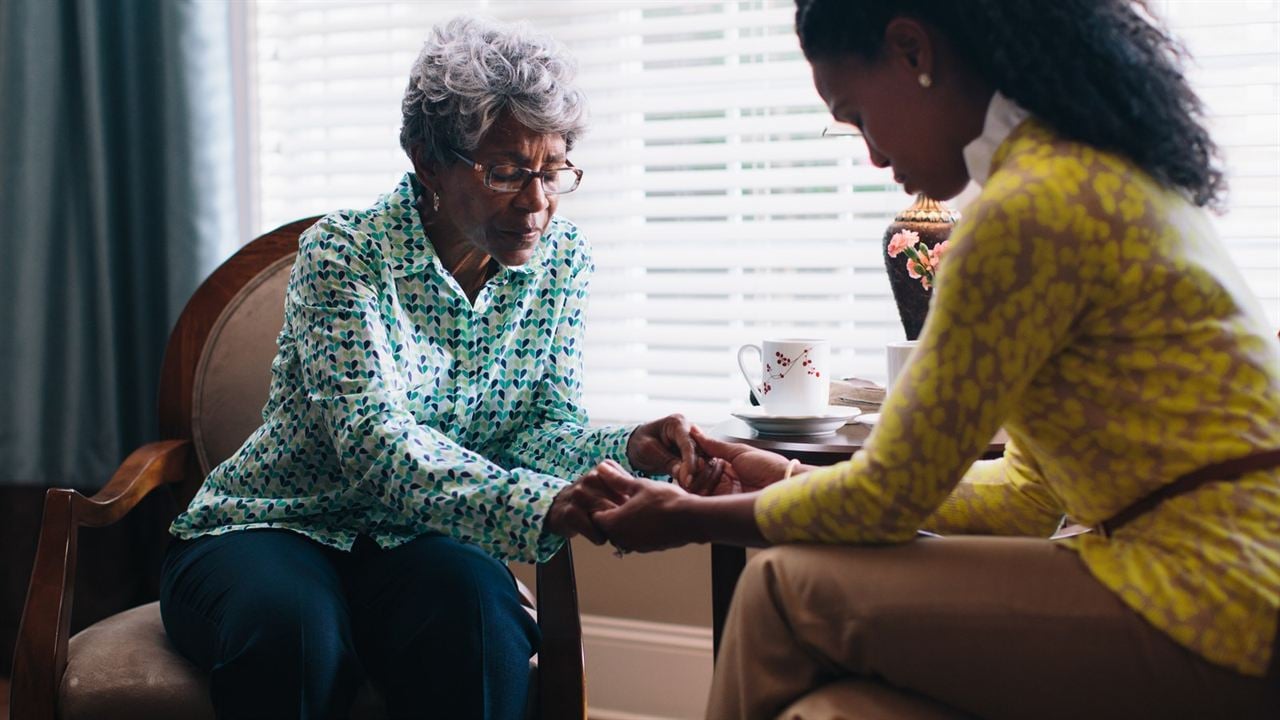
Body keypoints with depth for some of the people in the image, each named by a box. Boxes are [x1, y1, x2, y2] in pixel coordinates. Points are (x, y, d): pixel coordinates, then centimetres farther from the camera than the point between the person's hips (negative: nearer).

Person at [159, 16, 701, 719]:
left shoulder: (561, 259, -1)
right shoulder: (343, 253, -17)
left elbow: (545, 427, -3)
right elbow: (376, 438, -29)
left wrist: (630, 449, -27)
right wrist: (539, 504, -45)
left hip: (413, 543, 3)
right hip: (266, 530, -3)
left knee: (473, 605, -32)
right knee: (294, 632, -36)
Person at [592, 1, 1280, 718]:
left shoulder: (1031, 207, -17)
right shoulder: (1104, 177, 14)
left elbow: (889, 499, -10)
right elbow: (1031, 492, 15)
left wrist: (693, 518, 6)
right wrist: (792, 480, 17)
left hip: (1212, 617, -9)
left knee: (785, 590, -6)